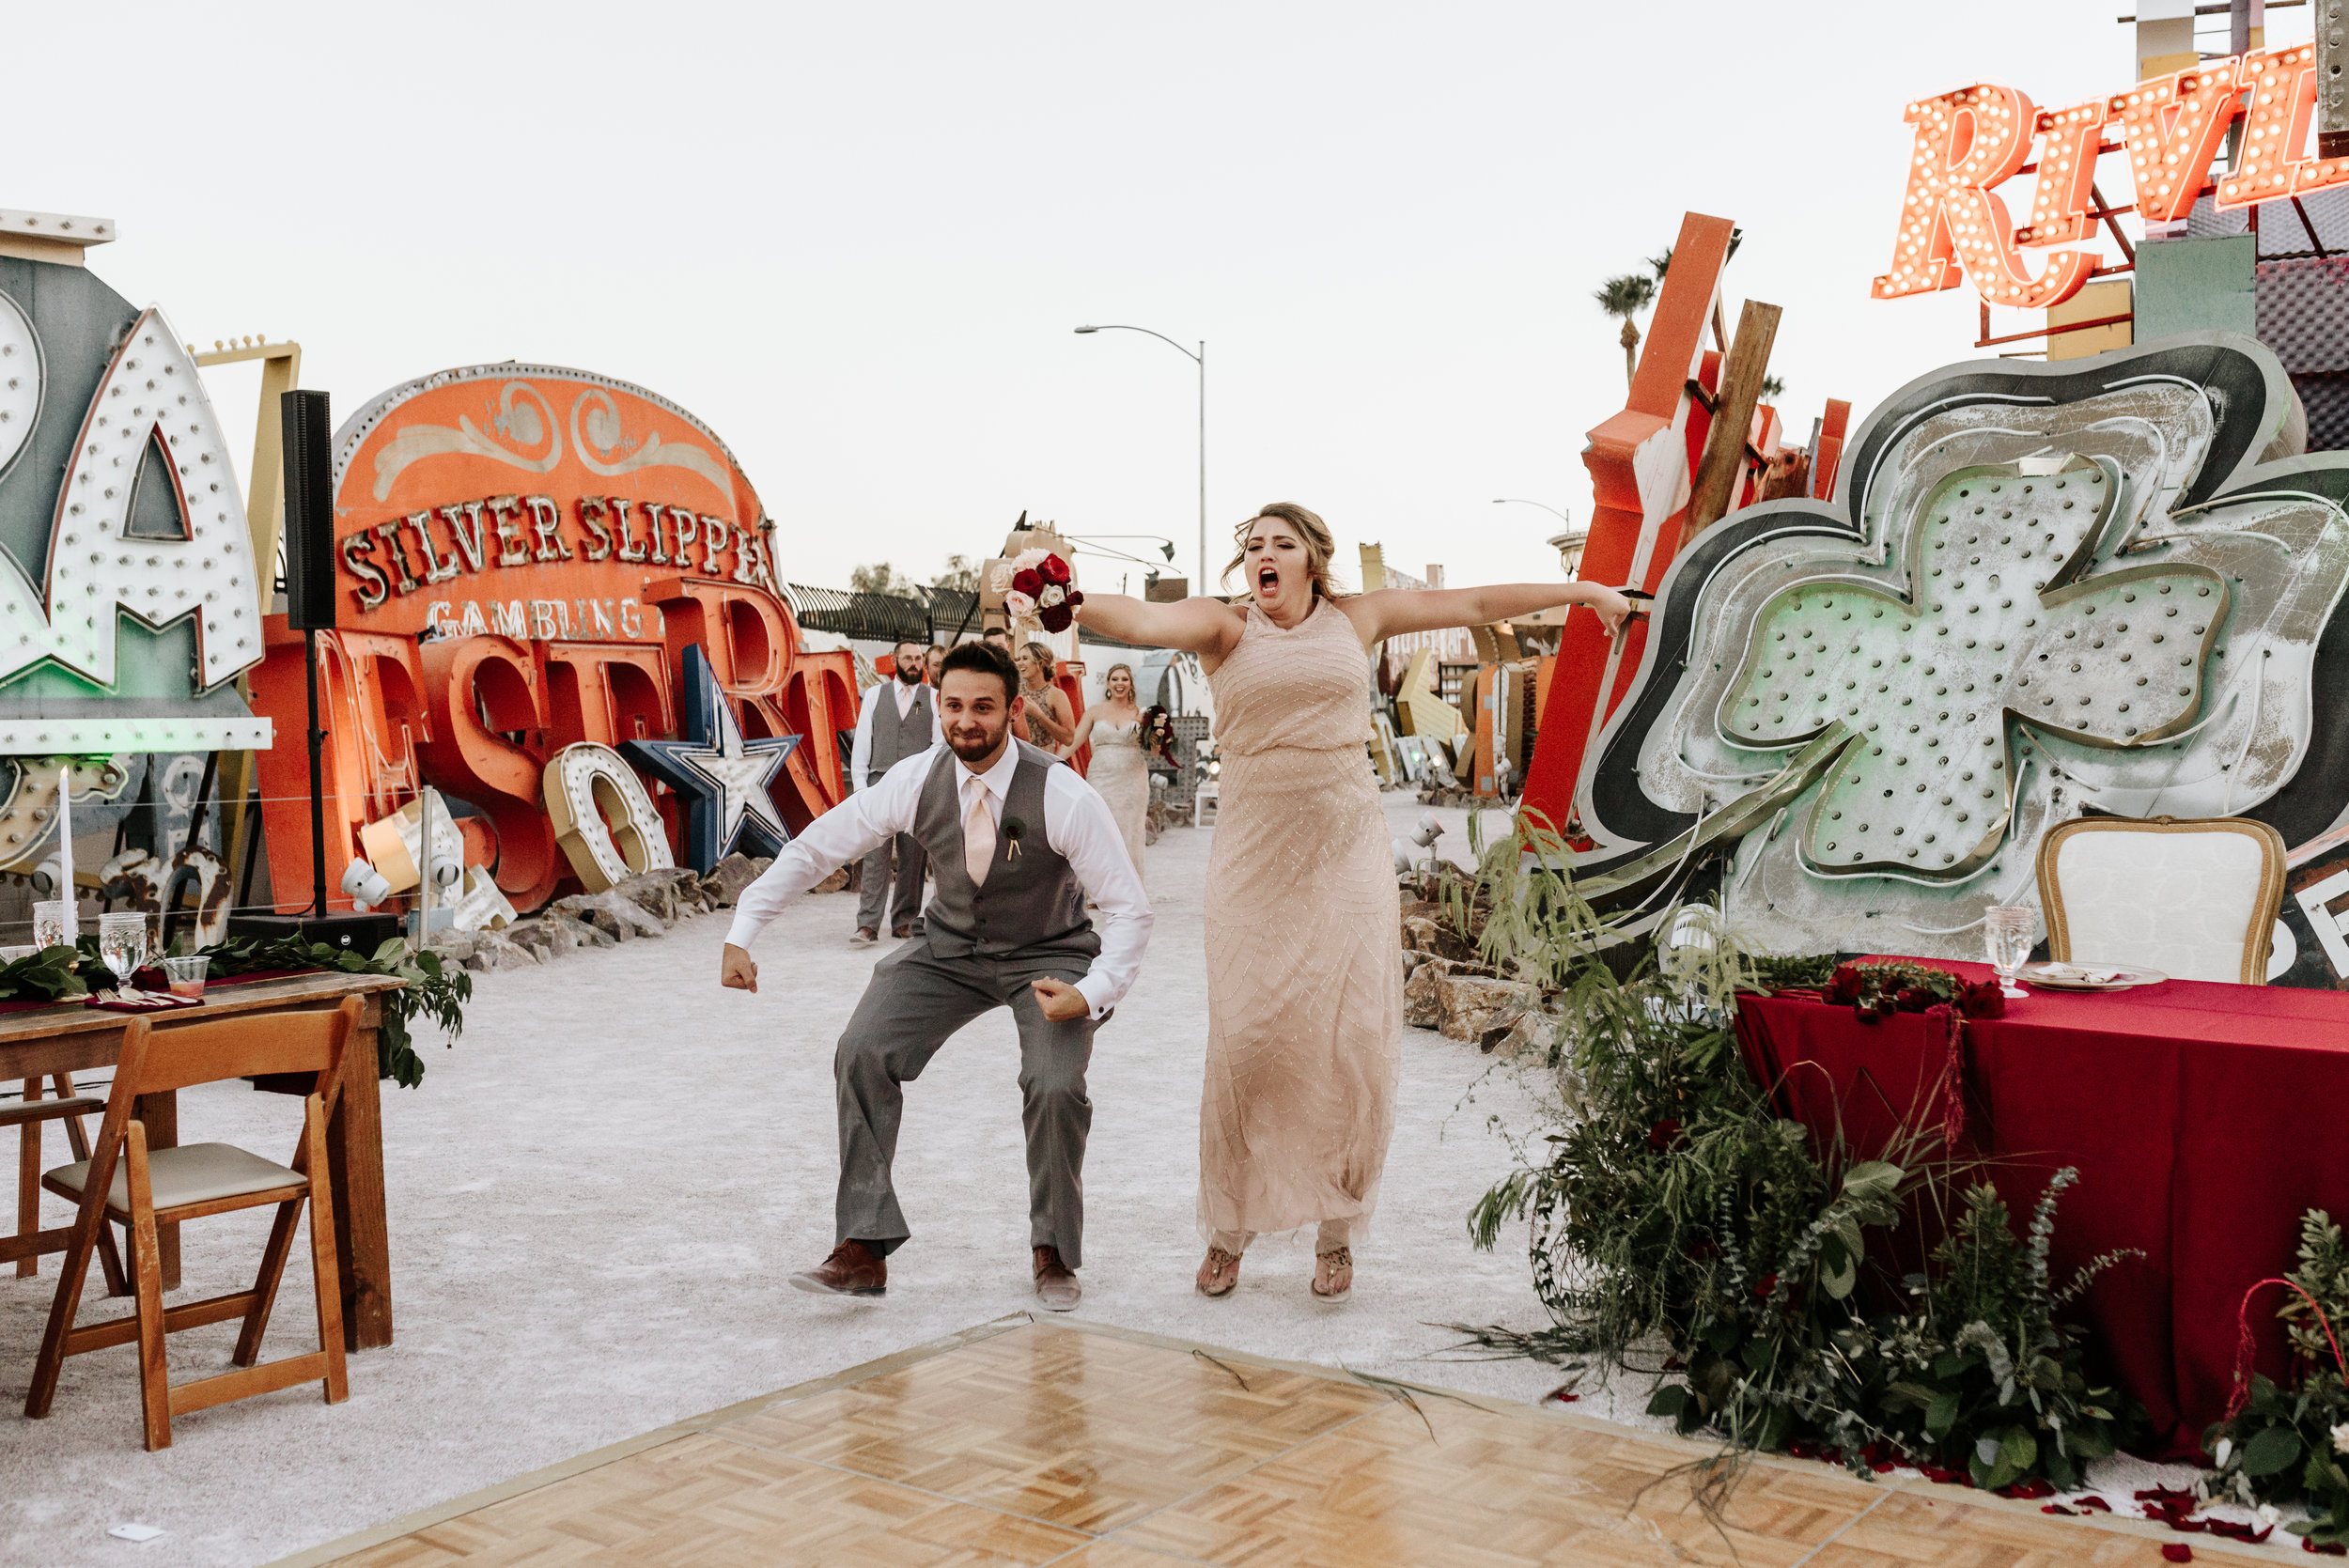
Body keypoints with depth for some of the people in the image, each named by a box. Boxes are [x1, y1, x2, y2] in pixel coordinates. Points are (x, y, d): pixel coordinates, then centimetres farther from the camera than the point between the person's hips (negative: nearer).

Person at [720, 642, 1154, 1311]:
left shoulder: (1061, 795, -27)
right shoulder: (917, 780, -17)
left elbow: (1129, 909, -19)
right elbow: (814, 848, -7)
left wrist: (1093, 994, -33)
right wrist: (740, 936, -11)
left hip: (1047, 955, -3)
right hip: (951, 947, 3)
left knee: (1055, 1086, -25)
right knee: (862, 1054, -16)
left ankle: (1053, 1255, 2)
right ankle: (862, 1252, -6)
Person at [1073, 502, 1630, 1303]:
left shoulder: (1356, 618, 9)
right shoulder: (1224, 625, 2)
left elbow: (1473, 603, 15)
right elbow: (1144, 620, -18)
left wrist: (1582, 591, 22)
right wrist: (1070, 604, -39)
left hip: (1347, 852, 2)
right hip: (1255, 859, -2)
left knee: (1354, 1042, 0)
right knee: (1245, 1042, -4)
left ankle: (1336, 1230, 16)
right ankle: (1228, 1230, 13)